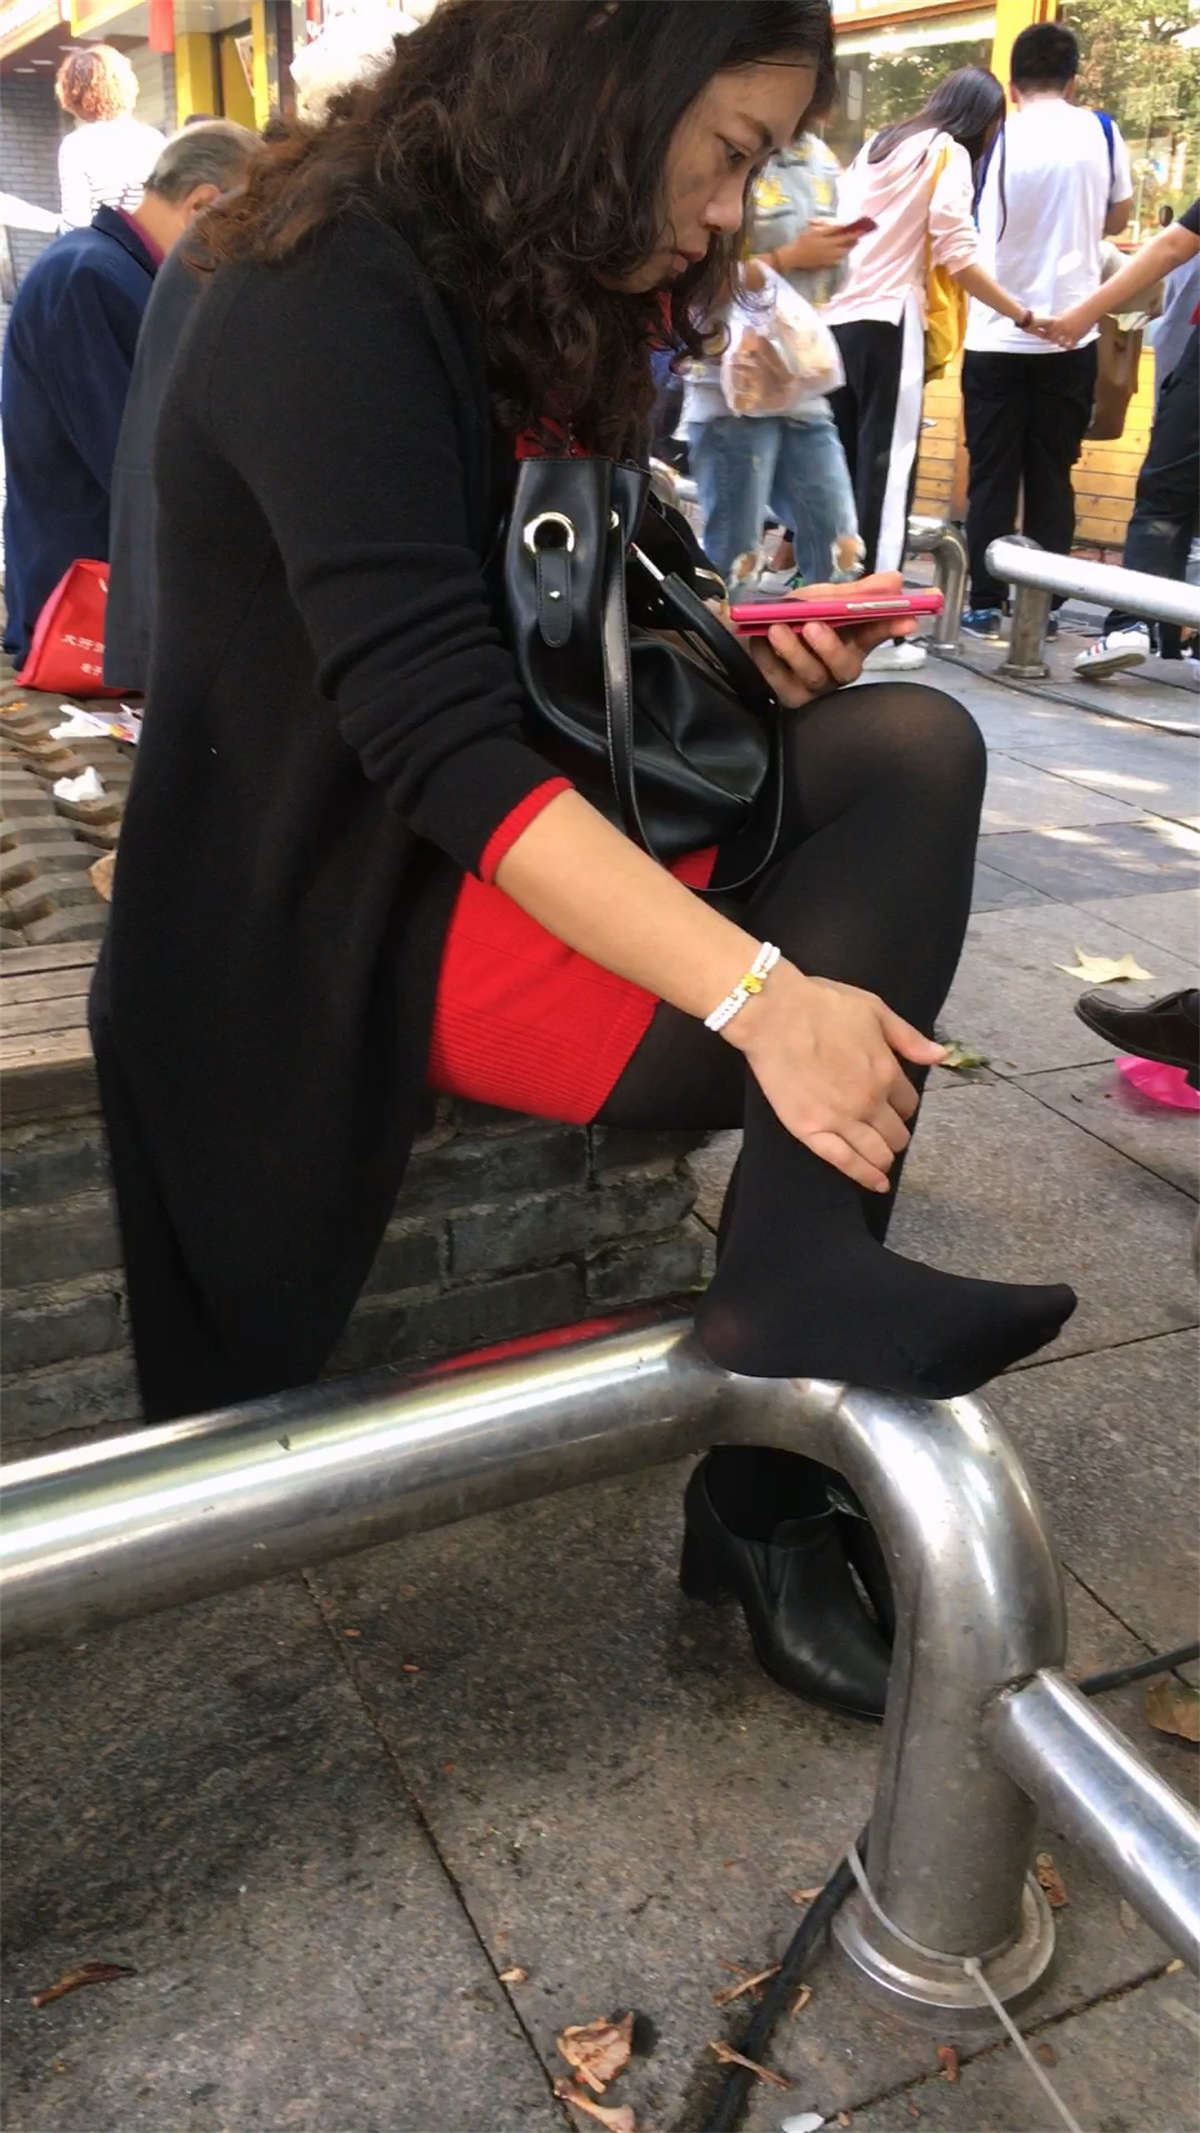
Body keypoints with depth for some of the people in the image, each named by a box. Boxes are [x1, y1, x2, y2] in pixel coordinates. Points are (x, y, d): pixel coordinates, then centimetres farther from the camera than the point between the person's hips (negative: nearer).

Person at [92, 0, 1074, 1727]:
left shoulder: (529, 293, 11)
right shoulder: (336, 304, -18)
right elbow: (436, 735, -28)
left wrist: (735, 649, -4)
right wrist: (762, 994, -33)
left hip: (512, 830, 9)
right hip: (346, 912, -9)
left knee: (909, 750, -11)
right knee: (877, 990, -17)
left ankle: (802, 1301, -23)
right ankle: (771, 1484, -15)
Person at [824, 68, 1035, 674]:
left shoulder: (879, 145, 22)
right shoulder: (947, 152, 0)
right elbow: (956, 255, -9)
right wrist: (1024, 314, -7)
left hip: (837, 315, 7)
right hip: (887, 319, -7)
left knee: (841, 462, 10)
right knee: (887, 467, -7)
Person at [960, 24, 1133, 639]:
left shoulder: (998, 139, -5)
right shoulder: (1102, 133, 2)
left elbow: (973, 234, 2)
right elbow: (1117, 220, 15)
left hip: (997, 335, -2)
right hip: (1071, 334, 2)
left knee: (992, 476, 4)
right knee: (1052, 476, 8)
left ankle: (985, 605, 3)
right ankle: (1044, 607, 8)